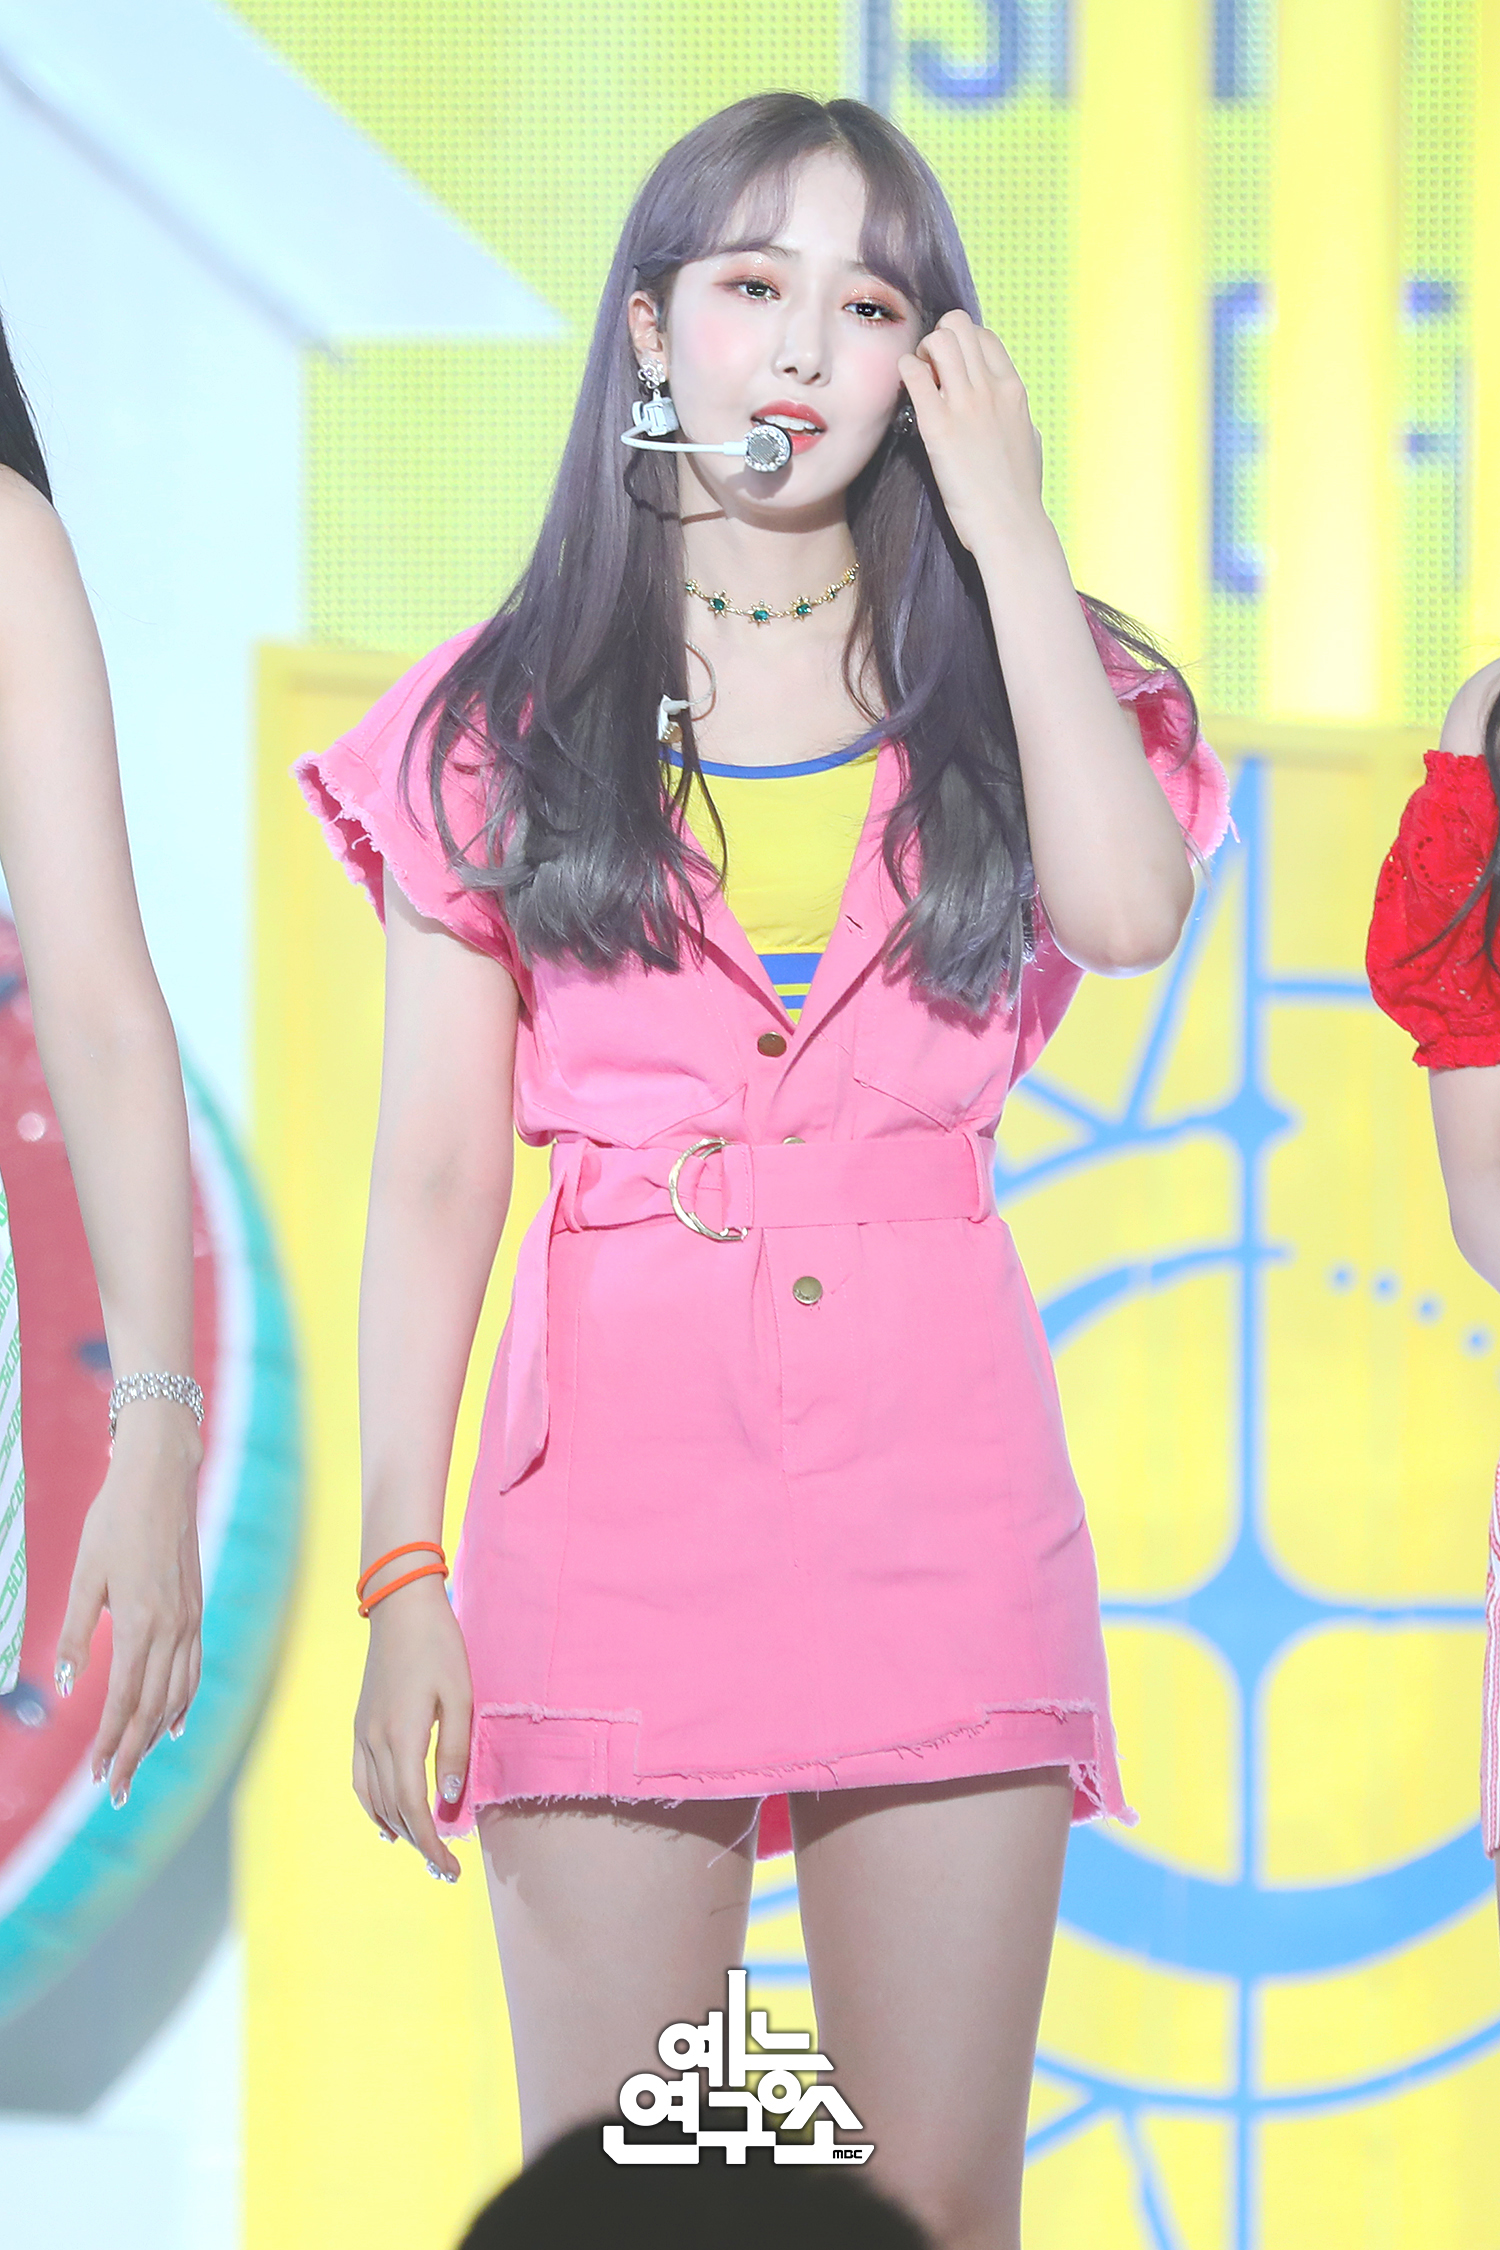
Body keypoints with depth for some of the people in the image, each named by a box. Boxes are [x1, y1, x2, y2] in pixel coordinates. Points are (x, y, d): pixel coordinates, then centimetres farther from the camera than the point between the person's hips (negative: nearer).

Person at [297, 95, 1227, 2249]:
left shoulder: (999, 677, 12)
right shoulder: (506, 717, 9)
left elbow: (1127, 907, -11)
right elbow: (433, 1171, 5)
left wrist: (1008, 530, -3)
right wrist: (404, 1572, -4)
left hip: (940, 1470, 1)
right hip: (624, 1469, -1)